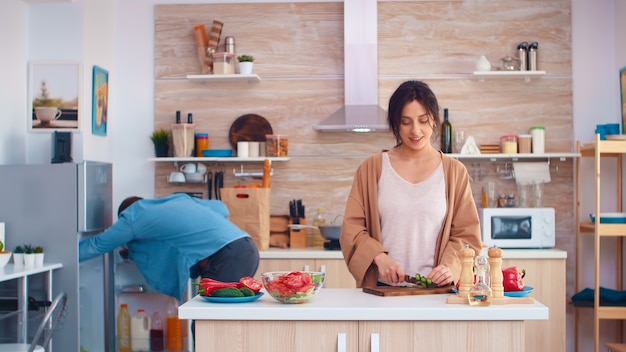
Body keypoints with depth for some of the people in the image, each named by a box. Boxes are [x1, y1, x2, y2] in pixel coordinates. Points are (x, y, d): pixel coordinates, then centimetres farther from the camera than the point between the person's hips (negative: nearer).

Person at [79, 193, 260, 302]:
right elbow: (221, 208, 28)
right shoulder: (178, 199, 24)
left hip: (229, 258, -8)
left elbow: (97, 245, 19)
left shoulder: (133, 217, 7)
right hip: (246, 250, 8)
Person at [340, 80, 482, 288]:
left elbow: (466, 233, 8)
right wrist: (379, 256, -10)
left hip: (435, 289, 0)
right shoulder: (371, 169, 9)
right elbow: (351, 229, 7)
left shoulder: (454, 172, 10)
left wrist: (450, 266, -10)